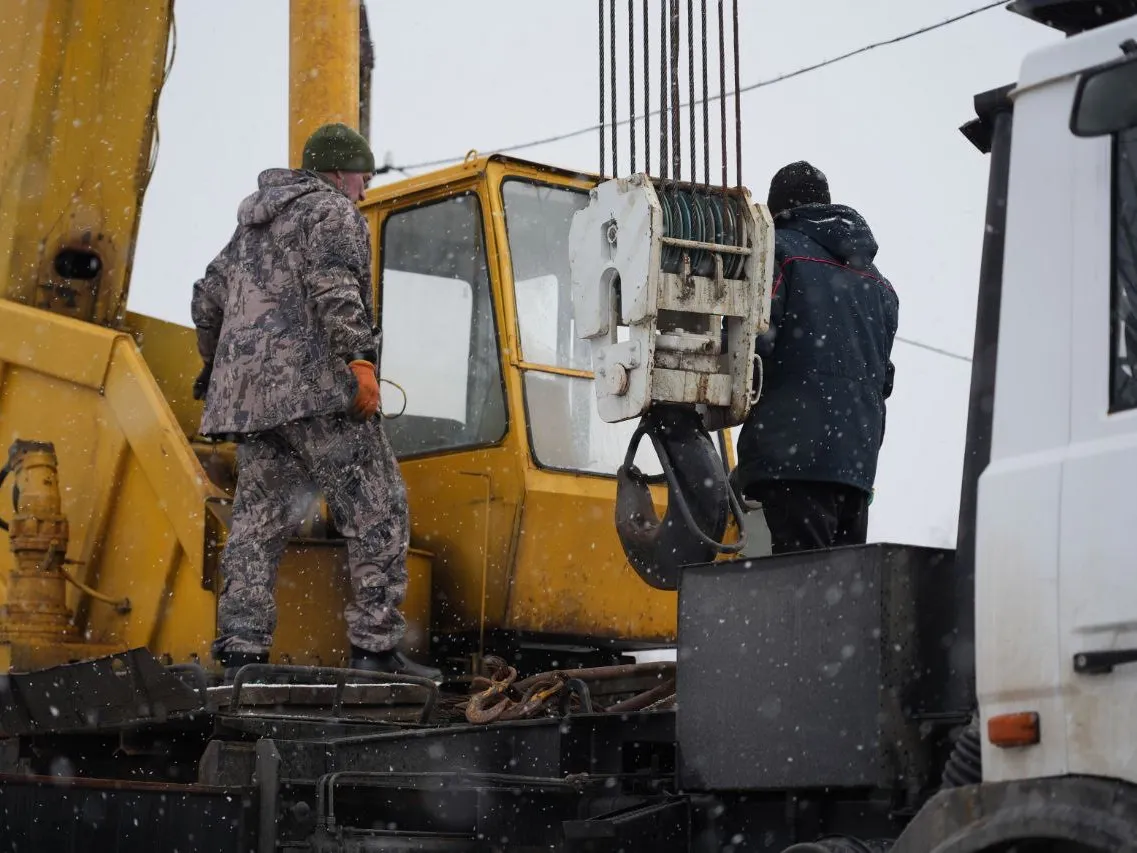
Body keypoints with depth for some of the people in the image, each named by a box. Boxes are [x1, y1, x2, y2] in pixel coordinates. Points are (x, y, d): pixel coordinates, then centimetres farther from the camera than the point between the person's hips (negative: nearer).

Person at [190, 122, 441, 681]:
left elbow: (208, 299, 32)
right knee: (377, 513, -7)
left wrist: (216, 366, 45)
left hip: (247, 393, 9)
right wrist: (359, 360, -23)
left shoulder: (252, 226, 28)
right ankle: (375, 649, -12)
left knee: (258, 521, 5)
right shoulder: (332, 212, 2)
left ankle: (240, 654, -2)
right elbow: (334, 289, -16)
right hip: (314, 383, -9)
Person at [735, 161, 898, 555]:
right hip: (858, 457, 7)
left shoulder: (781, 249, 1)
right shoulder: (876, 281, 22)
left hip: (793, 452, -7)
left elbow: (756, 338, -10)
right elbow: (884, 374, 21)